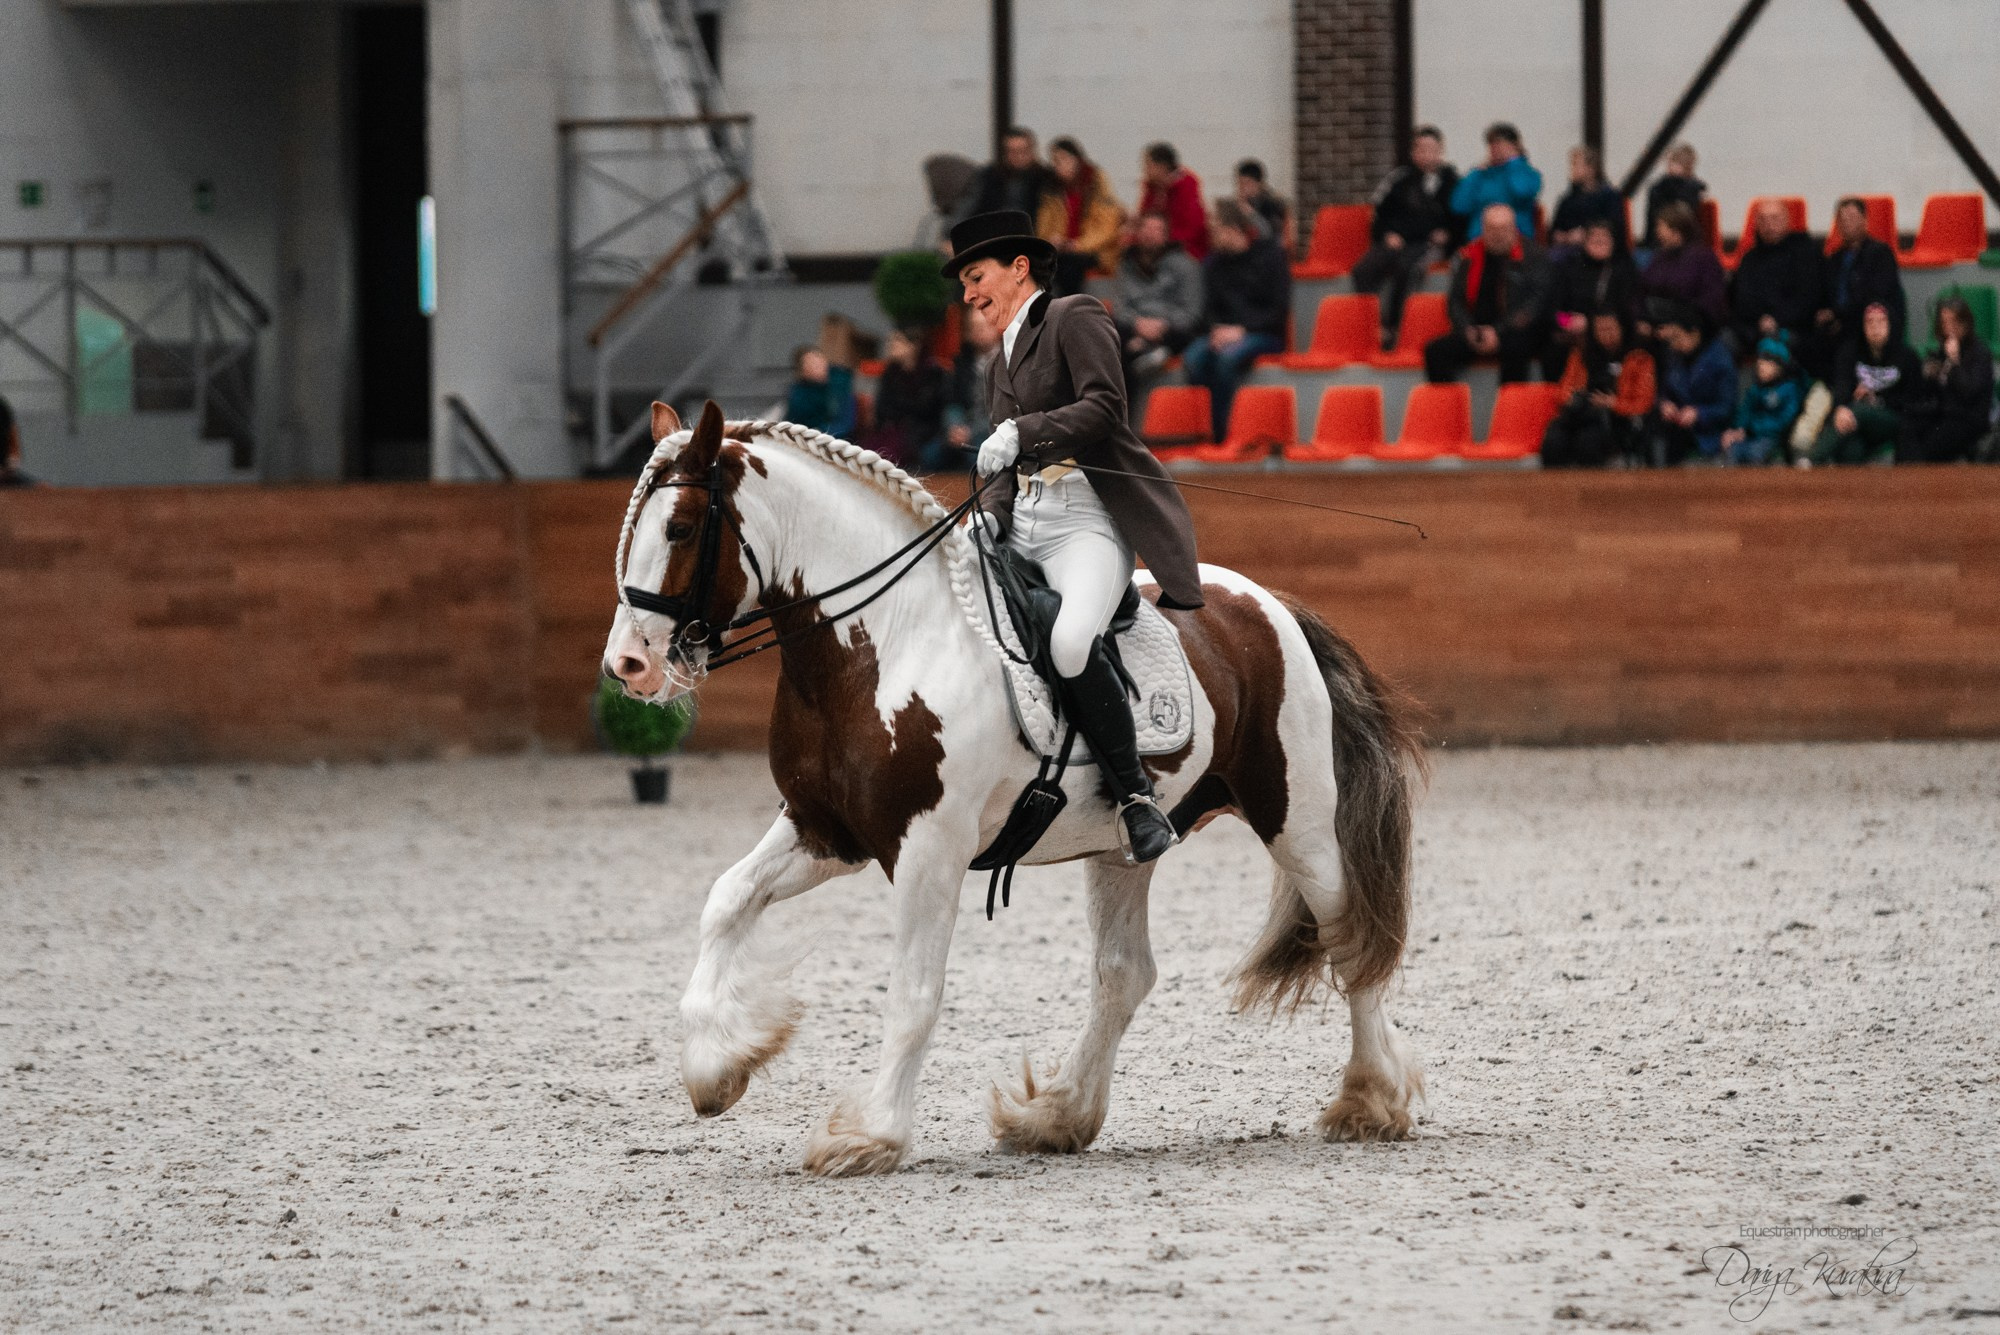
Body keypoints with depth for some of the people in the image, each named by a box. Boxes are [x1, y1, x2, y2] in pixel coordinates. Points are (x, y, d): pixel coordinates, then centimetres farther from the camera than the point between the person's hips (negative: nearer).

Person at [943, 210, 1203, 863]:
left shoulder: (1075, 319, 1)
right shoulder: (1003, 362, 26)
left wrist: (1020, 434, -24)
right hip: (1023, 528, 9)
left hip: (1088, 521, -9)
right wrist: (993, 511, 4)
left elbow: (1103, 406, -14)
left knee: (1071, 641, -33)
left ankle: (1136, 795, -22)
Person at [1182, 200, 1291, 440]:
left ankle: (1219, 433, -29)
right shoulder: (1214, 263, 11)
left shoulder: (1269, 255, -4)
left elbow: (1279, 311, -7)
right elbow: (1209, 308, 13)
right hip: (1224, 330, 4)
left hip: (1265, 335, -4)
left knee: (1228, 356, -36)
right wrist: (1218, 329, -10)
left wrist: (1242, 330, -17)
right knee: (1194, 357, -28)